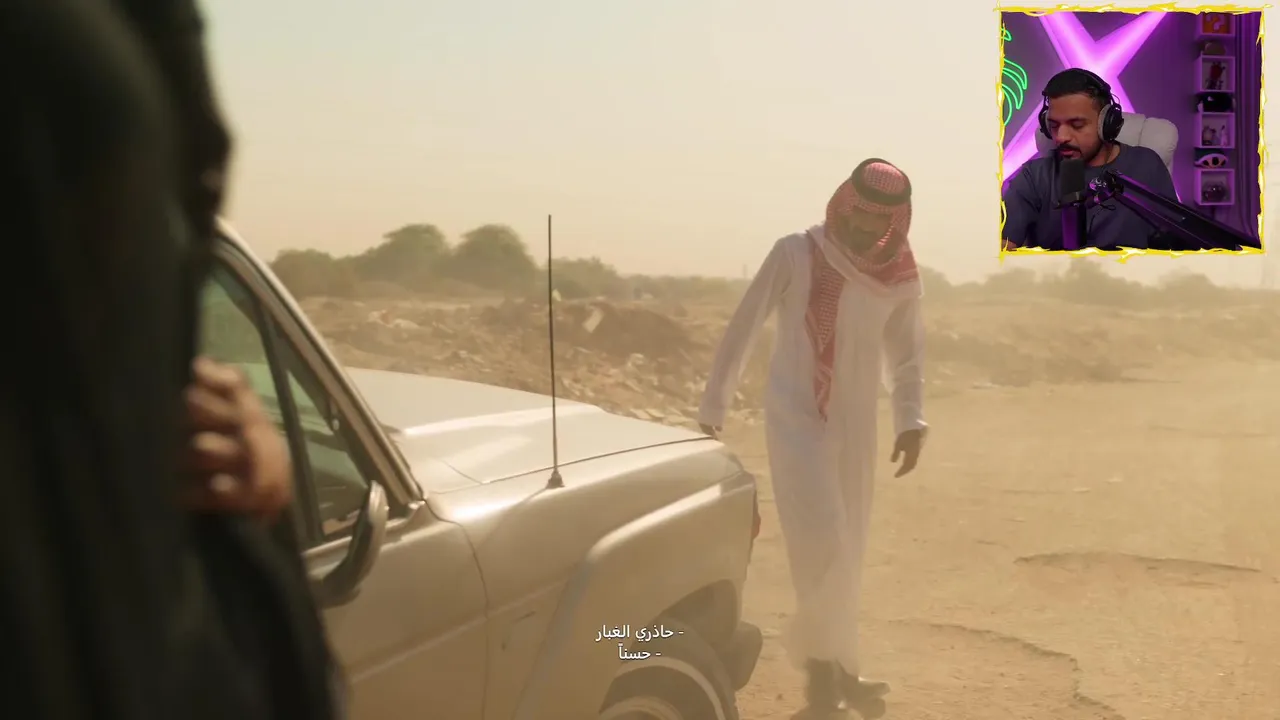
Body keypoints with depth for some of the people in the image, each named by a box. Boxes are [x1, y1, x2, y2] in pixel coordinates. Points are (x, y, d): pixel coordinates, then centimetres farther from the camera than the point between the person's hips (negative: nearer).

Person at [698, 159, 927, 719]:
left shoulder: (900, 277, 1)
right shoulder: (795, 255, -10)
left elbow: (906, 352, 13)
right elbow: (743, 329, -4)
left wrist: (911, 420, 0)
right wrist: (713, 407, -2)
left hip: (855, 425, 4)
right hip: (795, 417, -4)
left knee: (847, 551, 8)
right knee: (822, 543, -17)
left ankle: (829, 664, 21)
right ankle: (830, 664, -4)